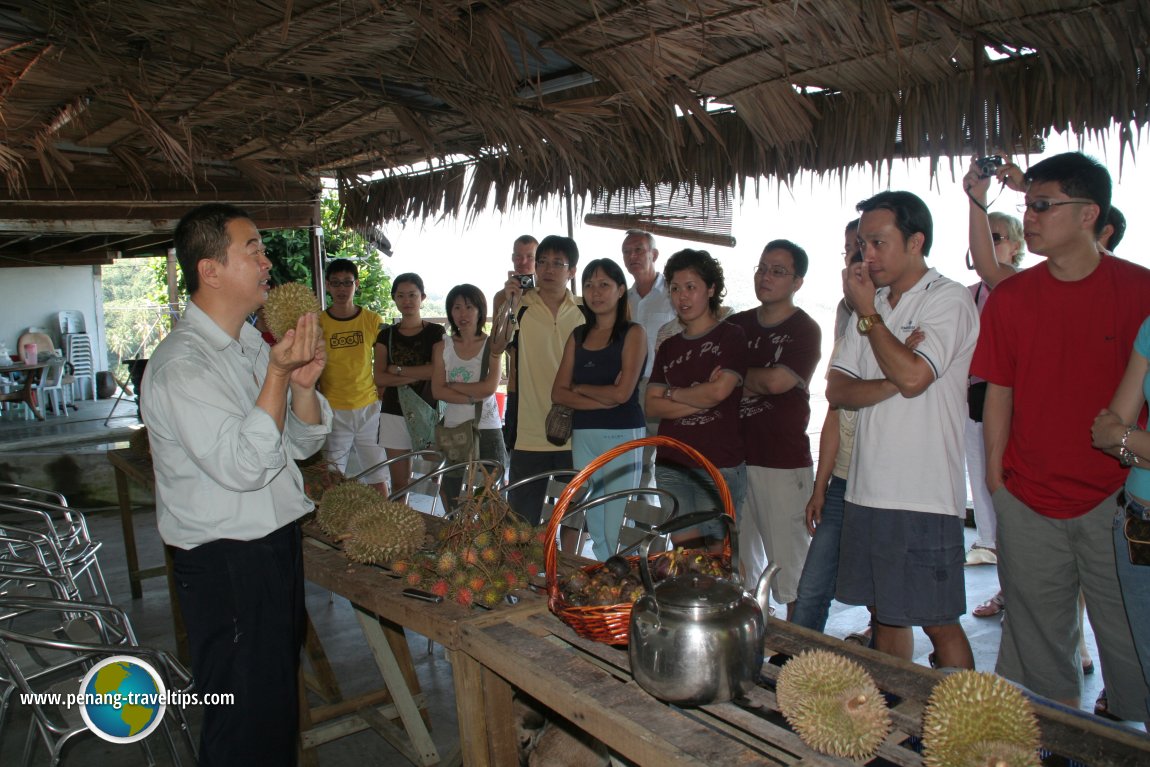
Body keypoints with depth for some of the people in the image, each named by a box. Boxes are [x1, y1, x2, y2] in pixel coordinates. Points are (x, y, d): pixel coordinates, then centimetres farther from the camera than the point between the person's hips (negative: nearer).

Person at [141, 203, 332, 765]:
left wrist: (303, 383, -12)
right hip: (224, 564, -8)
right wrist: (277, 374, -29)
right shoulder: (180, 365, -19)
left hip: (278, 541, 8)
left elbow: (303, 442, 7)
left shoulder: (253, 345, 7)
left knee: (281, 694, 22)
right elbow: (243, 466, -26)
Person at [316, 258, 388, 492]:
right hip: (332, 411, 0)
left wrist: (382, 394, 4)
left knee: (377, 477, 5)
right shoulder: (317, 323, -1)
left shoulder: (373, 320, 2)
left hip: (369, 407, 1)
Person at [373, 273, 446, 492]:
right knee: (398, 482, 7)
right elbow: (379, 378, -2)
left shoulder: (436, 332, 2)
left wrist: (397, 370, -8)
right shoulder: (386, 335, 9)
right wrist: (419, 375, -13)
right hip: (394, 414, 3)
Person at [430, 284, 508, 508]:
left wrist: (453, 385, -6)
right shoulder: (442, 347, 7)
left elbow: (489, 388, -12)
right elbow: (437, 391, -3)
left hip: (487, 431, -2)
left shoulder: (492, 345, 0)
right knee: (454, 506, 7)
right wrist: (473, 397, -13)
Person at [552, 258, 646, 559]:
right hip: (583, 435, 5)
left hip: (622, 435, -5)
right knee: (596, 529, 9)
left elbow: (622, 393, -12)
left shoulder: (633, 333, -1)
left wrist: (579, 388, 2)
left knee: (617, 532, -7)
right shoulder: (578, 335, 13)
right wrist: (602, 400, -8)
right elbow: (558, 393, 5)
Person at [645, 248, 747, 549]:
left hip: (719, 467, -5)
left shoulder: (731, 336, 0)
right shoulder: (669, 347, 15)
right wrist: (700, 400, -9)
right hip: (671, 467, 5)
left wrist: (672, 392, 0)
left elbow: (719, 391, -15)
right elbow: (652, 405, 5)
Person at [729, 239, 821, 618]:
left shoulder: (804, 330, -4)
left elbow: (777, 380, -20)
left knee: (789, 559, 2)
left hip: (784, 462, -5)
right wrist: (755, 384, -2)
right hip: (734, 456, 6)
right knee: (738, 563, 13)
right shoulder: (737, 325, 12)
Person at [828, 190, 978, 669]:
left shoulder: (949, 300, -6)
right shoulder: (873, 305, 15)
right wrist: (888, 385, -12)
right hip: (867, 490, 7)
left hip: (924, 498, -7)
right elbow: (836, 390, 7)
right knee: (884, 614, 15)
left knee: (937, 623, 1)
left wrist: (868, 313, -9)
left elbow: (912, 375, -21)